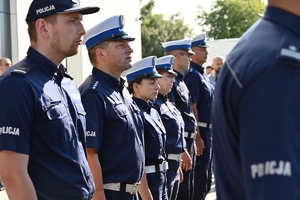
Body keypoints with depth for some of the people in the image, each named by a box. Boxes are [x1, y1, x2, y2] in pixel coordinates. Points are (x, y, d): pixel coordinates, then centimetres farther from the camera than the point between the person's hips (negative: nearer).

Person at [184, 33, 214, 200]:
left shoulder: (201, 73, 15)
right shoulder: (192, 74, -15)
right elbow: (192, 108, -20)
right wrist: (197, 136, -22)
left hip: (208, 129, 10)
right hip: (201, 131, -10)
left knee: (206, 177, 16)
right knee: (200, 175, -3)